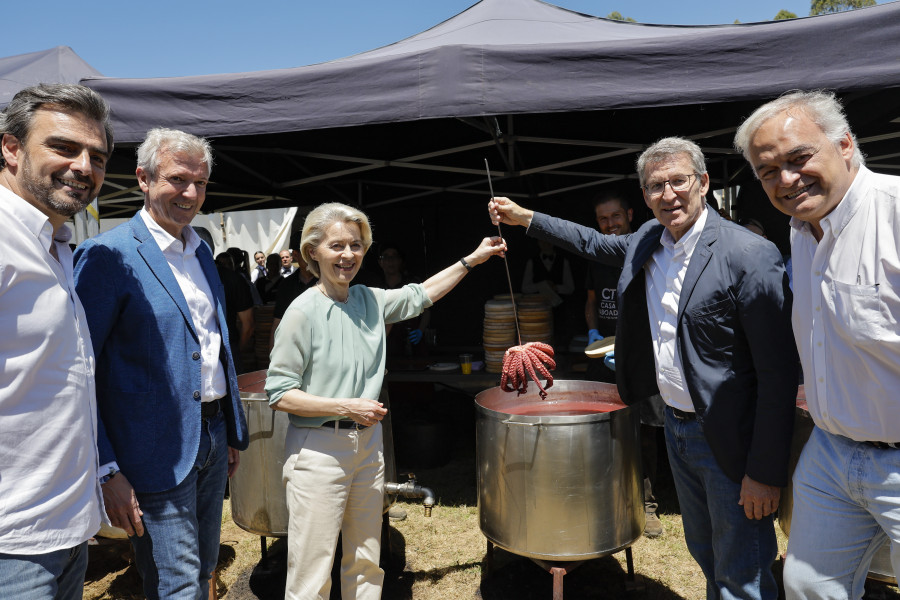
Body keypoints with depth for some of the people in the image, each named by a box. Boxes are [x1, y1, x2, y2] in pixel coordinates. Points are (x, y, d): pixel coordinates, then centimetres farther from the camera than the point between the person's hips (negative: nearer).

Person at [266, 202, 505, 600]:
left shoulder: (371, 301, 4)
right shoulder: (304, 311, -13)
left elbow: (420, 295, 20)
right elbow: (279, 394, -12)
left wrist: (471, 259, 19)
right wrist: (347, 407, -18)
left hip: (368, 444, 6)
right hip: (318, 450, -6)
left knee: (366, 562, 18)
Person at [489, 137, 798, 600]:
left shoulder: (750, 255, -21)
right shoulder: (647, 240, 2)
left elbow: (778, 373, -21)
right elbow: (596, 244, 23)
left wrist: (766, 473, -20)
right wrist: (525, 218, 22)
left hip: (729, 440, -7)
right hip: (675, 425, 7)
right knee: (705, 557, 25)